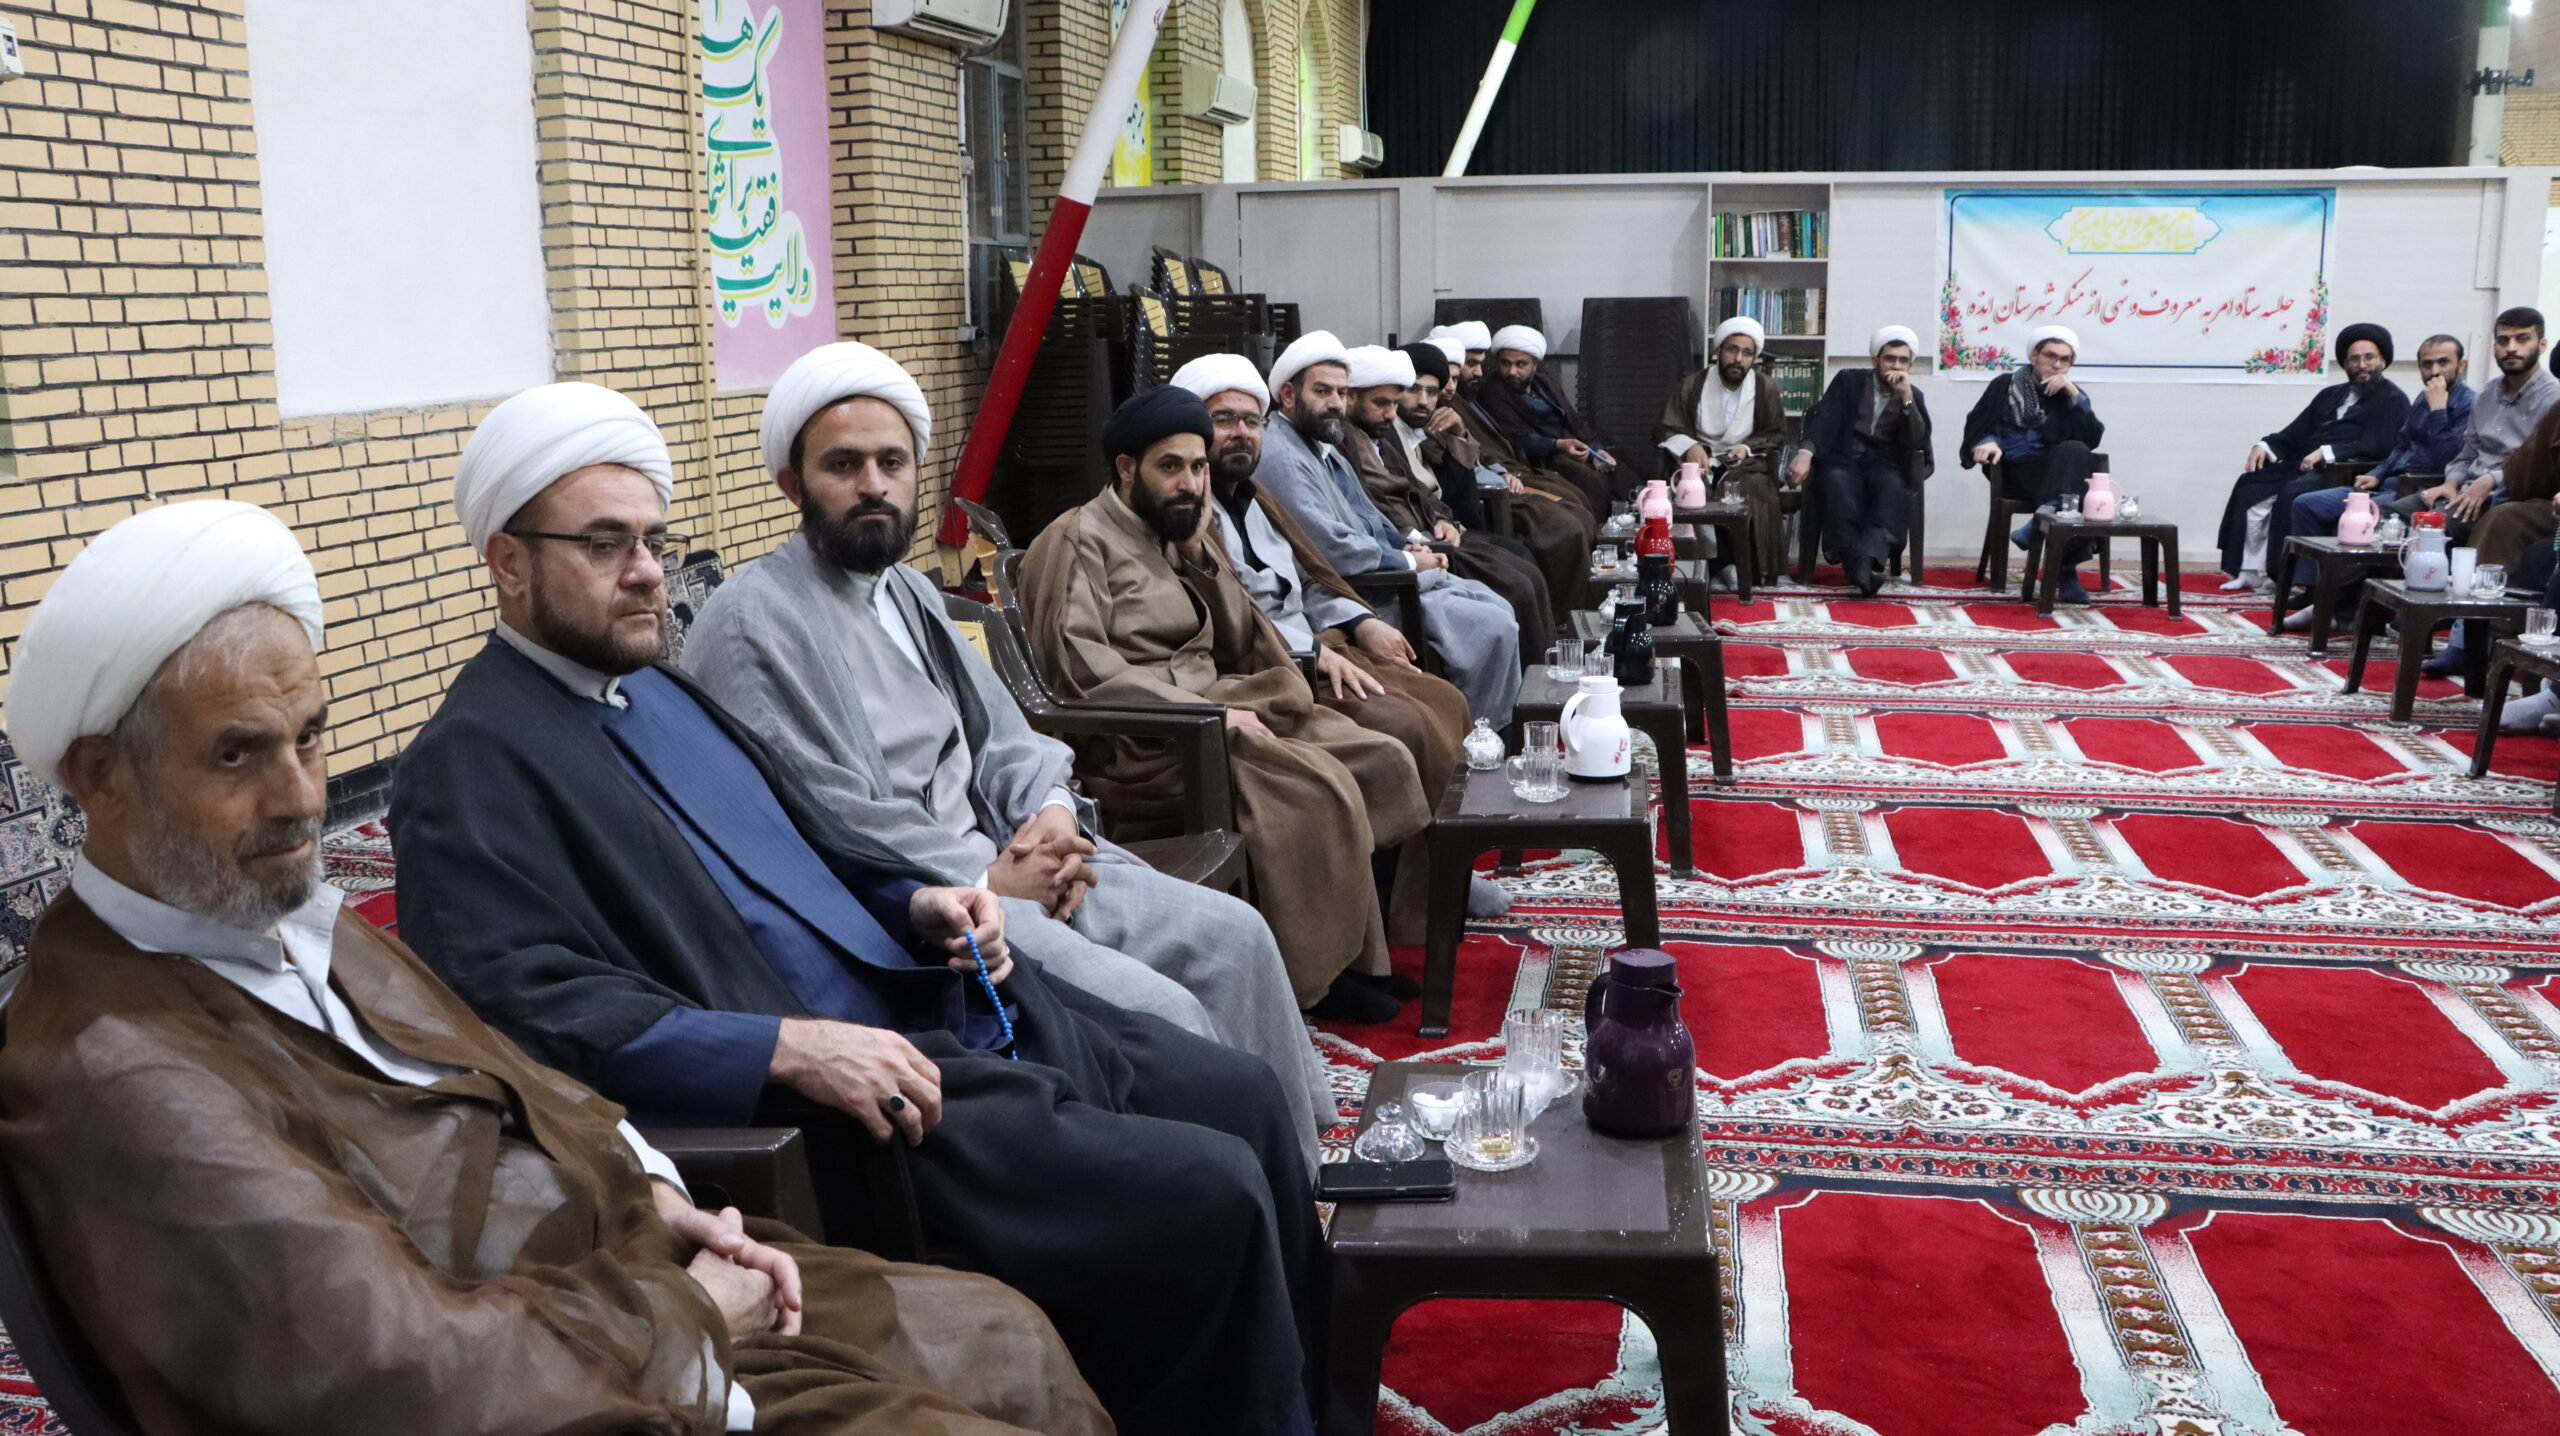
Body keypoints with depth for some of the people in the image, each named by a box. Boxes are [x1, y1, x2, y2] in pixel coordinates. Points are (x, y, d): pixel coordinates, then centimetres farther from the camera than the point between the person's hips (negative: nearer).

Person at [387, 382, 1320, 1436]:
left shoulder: (663, 690, 17)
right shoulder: (472, 763, -10)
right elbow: (534, 1007, -22)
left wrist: (918, 903, 5)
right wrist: (786, 1049, -28)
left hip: (948, 1008, 9)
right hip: (822, 1110, -9)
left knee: (1243, 1097, 9)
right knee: (1205, 1197, -18)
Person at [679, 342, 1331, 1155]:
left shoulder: (905, 591, 18)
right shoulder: (753, 623, -12)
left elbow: (996, 733, 20)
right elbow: (821, 830, -19)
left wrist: (1052, 807, -2)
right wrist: (986, 884, -15)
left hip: (997, 860, 9)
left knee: (1233, 935, 1)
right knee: (1156, 1012, -22)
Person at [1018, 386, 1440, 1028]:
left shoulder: (1179, 535, 21)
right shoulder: (1078, 539, -4)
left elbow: (1240, 643, 15)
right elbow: (1078, 665, -19)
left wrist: (1200, 550, -1)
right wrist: (1205, 711, -21)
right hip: (1140, 740, -9)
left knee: (1382, 759, -6)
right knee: (1319, 786, -27)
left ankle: (1366, 954, -3)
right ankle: (1317, 975, -13)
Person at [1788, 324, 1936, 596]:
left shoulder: (1914, 395, 15)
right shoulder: (1848, 381, 12)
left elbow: (1918, 442, -1)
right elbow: (1824, 420, -2)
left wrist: (1906, 397, -11)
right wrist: (1805, 453, -21)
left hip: (1884, 465, 1)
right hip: (1843, 460, -1)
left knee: (1894, 488, -35)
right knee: (1840, 486, -37)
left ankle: (1868, 560, -55)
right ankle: (1859, 565, -47)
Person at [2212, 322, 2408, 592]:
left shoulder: (2393, 400, 3)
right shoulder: (2331, 395, 26)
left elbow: (2379, 445, -13)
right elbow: (2293, 435, 23)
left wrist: (2327, 451, -21)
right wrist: (2264, 446, 2)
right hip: (2304, 467, 8)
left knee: (2291, 492, -32)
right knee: (2249, 484, -13)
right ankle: (2249, 571, -15)